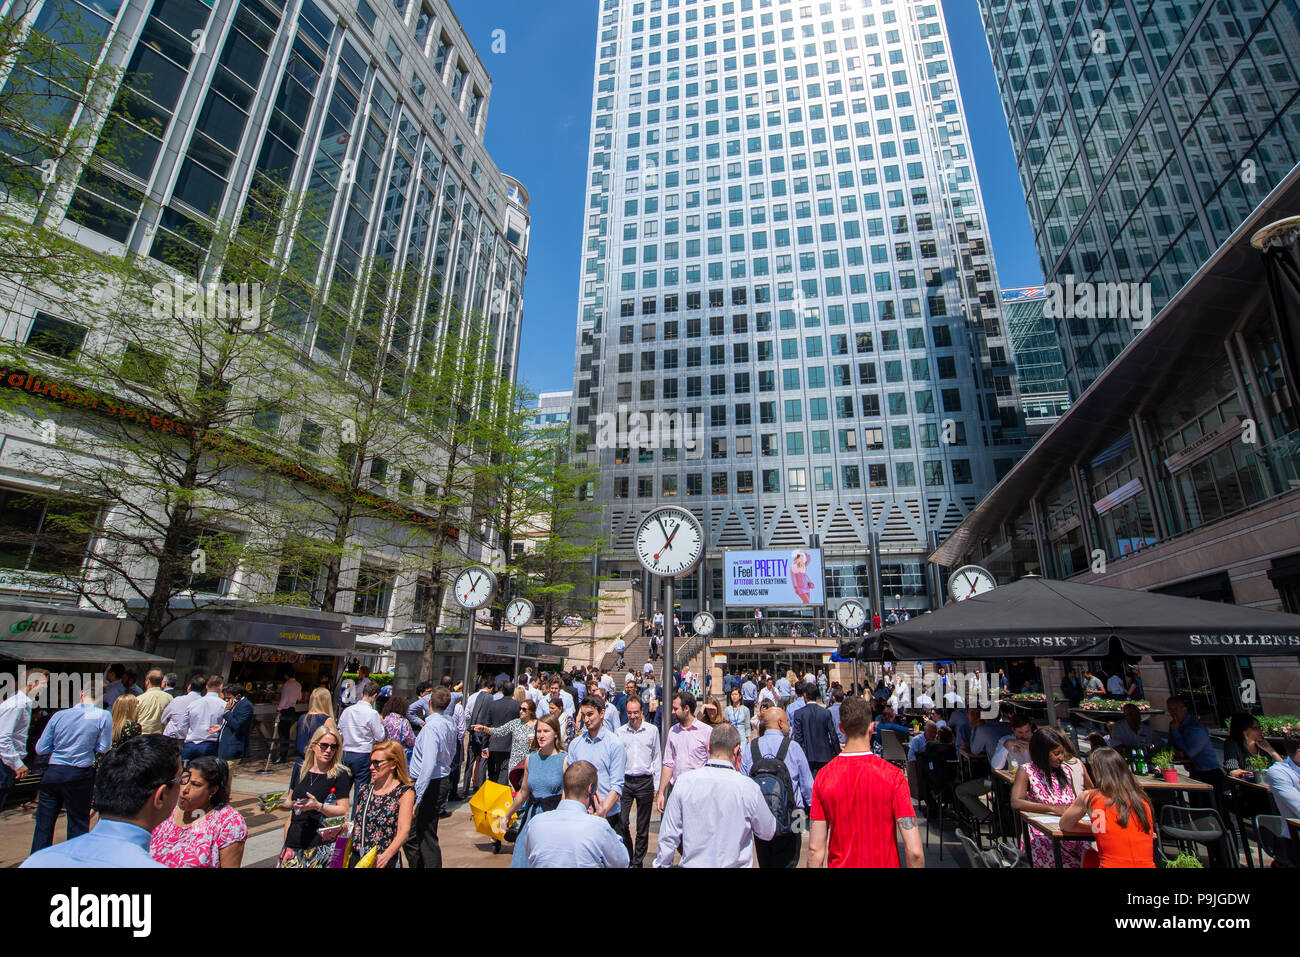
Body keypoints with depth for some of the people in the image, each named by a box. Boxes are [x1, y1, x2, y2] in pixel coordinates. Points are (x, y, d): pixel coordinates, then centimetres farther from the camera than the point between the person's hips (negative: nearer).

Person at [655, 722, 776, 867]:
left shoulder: (684, 782, -14)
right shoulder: (748, 787, -19)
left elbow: (668, 835, -7)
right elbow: (768, 833, -2)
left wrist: (661, 863, 11)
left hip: (693, 863, 2)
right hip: (735, 863, -1)